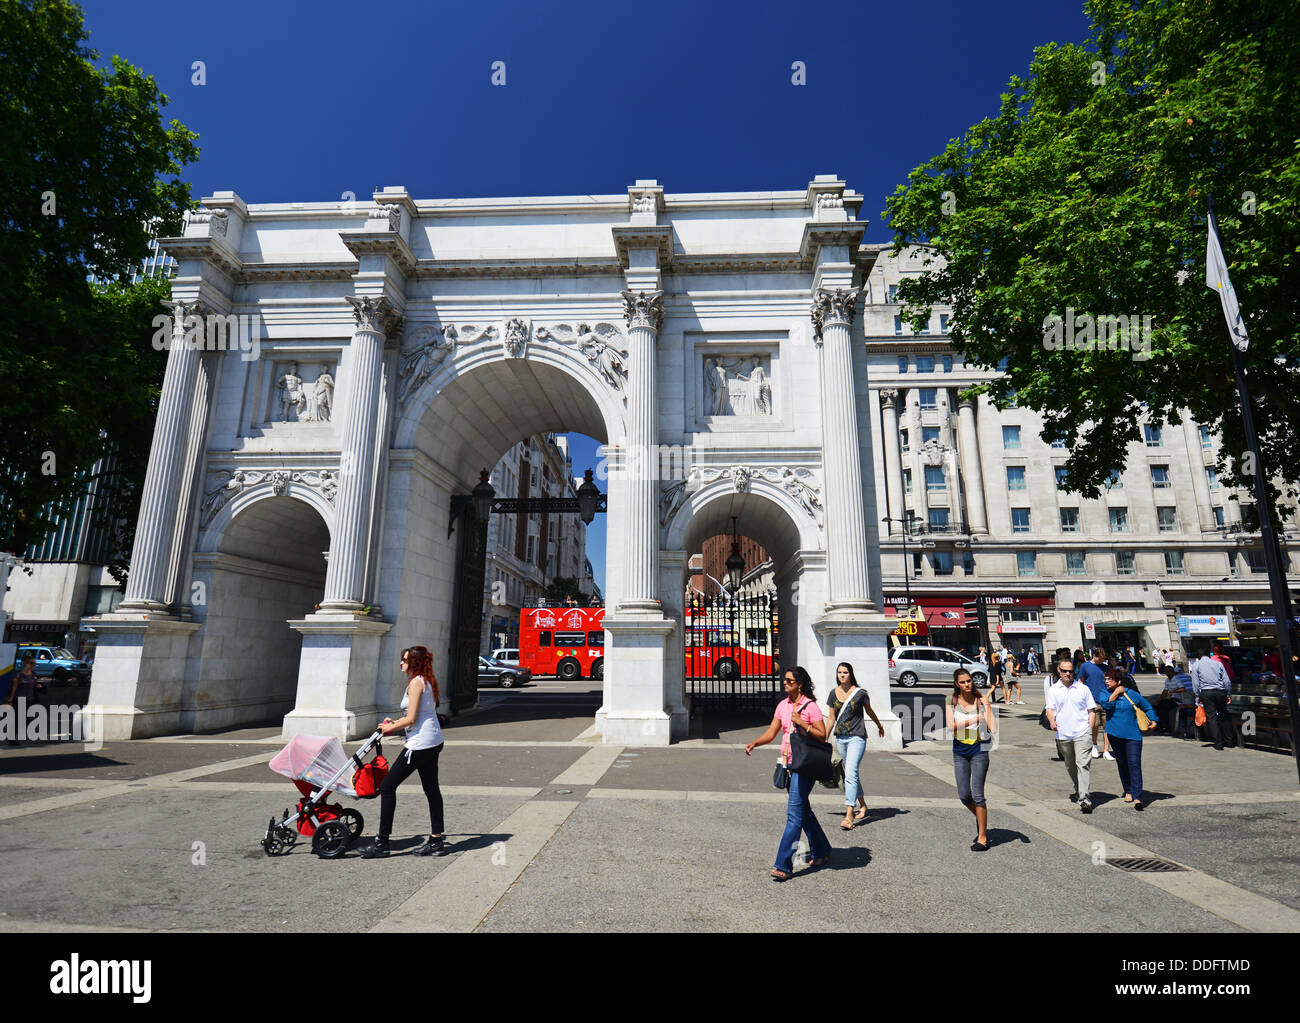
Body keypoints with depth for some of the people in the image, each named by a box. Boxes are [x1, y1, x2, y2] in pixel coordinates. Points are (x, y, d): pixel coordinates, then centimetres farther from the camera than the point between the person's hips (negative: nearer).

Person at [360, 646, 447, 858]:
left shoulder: (416, 682, -15)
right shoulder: (427, 681, 13)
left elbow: (411, 719, -17)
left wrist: (391, 727, -2)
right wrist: (395, 722, 18)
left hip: (420, 743, -10)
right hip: (433, 741, 10)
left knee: (387, 786, -1)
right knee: (431, 789, 13)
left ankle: (382, 841, 5)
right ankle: (437, 840, 18)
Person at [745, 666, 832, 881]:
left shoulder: (810, 706, -10)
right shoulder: (783, 705, 9)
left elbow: (822, 736, -10)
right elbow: (771, 732, 8)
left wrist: (802, 723, -21)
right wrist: (754, 743, -7)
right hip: (788, 763, 7)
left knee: (794, 813, -10)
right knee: (803, 810, 17)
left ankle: (784, 865, -8)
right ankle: (822, 852, 34)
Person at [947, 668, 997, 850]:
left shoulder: (981, 701, -6)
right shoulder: (951, 701, -1)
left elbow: (993, 729, -14)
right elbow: (950, 726, -13)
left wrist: (988, 708, -28)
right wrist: (972, 720, -19)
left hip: (979, 749, -3)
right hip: (959, 750, 3)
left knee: (977, 794, -4)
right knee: (963, 795, 7)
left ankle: (982, 837, 9)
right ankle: (982, 822, 36)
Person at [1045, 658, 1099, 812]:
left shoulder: (1083, 688, 4)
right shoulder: (1053, 690, 6)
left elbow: (1092, 711, 8)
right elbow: (1050, 709, 1)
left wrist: (1090, 730, -1)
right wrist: (1052, 721, -20)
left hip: (1082, 733, -2)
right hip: (1063, 735, 2)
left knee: (1083, 764, -13)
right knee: (1070, 766, 16)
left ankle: (1084, 798, -14)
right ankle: (1077, 791, 35)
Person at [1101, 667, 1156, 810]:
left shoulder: (1133, 695, 0)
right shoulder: (1106, 693, 4)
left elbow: (1148, 708, 14)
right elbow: (1106, 706, -16)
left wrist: (1153, 721, -1)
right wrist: (1116, 692, -13)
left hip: (1132, 735, -2)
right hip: (1115, 734, 3)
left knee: (1134, 764, -11)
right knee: (1122, 764, 13)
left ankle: (1137, 798, -12)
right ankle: (1128, 791, 30)